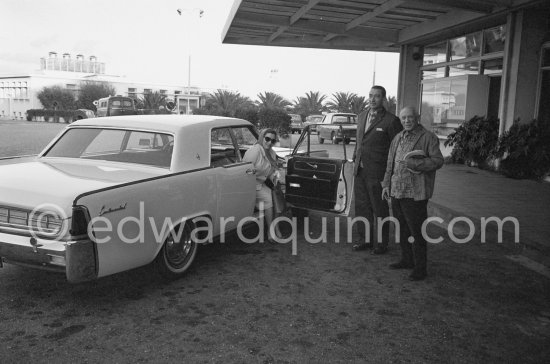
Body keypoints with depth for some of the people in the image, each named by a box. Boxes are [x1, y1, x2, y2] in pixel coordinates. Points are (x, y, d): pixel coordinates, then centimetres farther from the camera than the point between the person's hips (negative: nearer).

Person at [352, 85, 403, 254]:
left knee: (380, 209, 5)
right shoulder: (362, 116, 12)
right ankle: (365, 239, 28)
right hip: (360, 171, 7)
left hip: (377, 173, -7)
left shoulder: (391, 120, -10)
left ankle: (382, 243, 18)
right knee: (361, 207, 14)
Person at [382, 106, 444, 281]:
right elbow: (390, 163, 21)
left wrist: (413, 164, -18)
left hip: (415, 194, -6)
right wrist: (386, 184, 14)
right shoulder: (397, 138, 16)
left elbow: (438, 161, -11)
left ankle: (420, 268, 7)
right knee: (403, 229, 15)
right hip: (396, 191, 6)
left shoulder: (429, 137, -3)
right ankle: (407, 260, 30)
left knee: (417, 232, -3)